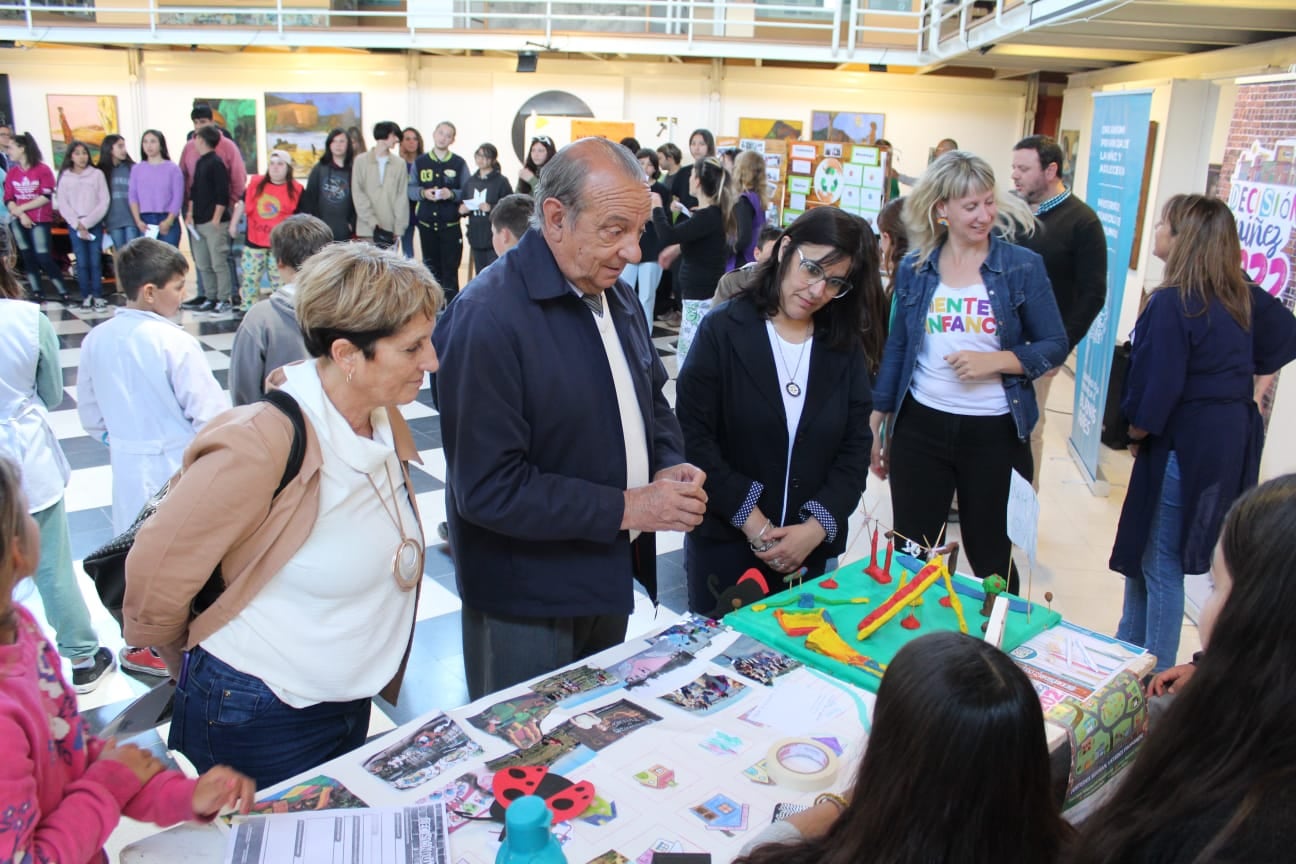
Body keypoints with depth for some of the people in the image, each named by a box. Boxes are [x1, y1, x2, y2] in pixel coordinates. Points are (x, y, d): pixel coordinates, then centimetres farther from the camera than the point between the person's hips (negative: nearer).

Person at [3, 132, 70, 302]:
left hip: (41, 221, -5)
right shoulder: (11, 172, 7)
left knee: (44, 258, -10)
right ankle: (36, 292, 11)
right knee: (28, 257, 7)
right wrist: (21, 215, -12)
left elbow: (46, 197, -12)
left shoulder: (43, 170, -5)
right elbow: (8, 200, 4)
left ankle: (64, 293, -4)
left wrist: (21, 207, -11)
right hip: (19, 221, 5)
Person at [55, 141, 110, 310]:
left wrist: (87, 223, -6)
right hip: (75, 226, 1)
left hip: (95, 224, -1)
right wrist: (78, 225, -8)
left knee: (96, 261, -5)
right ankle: (86, 296, 2)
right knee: (82, 262, -3)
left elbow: (103, 202, -1)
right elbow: (63, 205, 3)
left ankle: (98, 296, 0)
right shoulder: (65, 177, 7)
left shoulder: (97, 174, 4)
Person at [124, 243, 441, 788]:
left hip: (353, 705, 7)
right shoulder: (260, 446, -28)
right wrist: (194, 672, -1)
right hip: (259, 724, -7)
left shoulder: (384, 425, -4)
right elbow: (155, 577, -18)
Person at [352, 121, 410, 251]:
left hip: (390, 231, 1)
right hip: (367, 230, -1)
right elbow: (358, 194, -2)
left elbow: (402, 197, 4)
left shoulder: (400, 164, 6)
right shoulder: (361, 161, 3)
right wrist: (374, 223, -12)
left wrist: (398, 229, -5)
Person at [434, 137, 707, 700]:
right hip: (527, 605, -7)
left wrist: (668, 468, -4)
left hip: (610, 581, 8)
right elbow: (488, 487, -25)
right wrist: (625, 507, -23)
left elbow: (651, 400, 17)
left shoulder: (616, 295, 4)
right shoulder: (486, 319, -24)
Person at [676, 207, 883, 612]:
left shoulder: (846, 348, 5)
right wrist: (751, 521, -15)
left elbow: (855, 447, 1)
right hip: (724, 544, -3)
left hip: (811, 548, 3)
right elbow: (693, 437, -12)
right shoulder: (723, 330, -6)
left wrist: (816, 527, -12)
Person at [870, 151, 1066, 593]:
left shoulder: (1022, 266, -5)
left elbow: (1055, 345, -1)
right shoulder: (914, 268, 3)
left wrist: (996, 361, -19)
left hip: (995, 431, -2)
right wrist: (878, 425, 12)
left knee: (991, 558, 10)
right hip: (921, 426, 2)